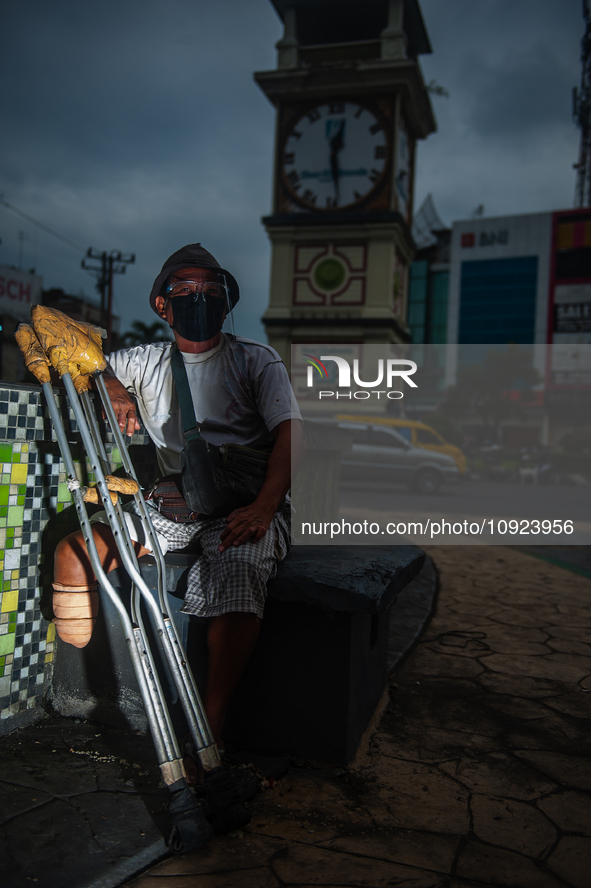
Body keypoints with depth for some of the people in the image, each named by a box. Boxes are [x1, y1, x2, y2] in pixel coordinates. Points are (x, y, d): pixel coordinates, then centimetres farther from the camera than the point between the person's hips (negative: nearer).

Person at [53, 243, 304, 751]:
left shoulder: (256, 361, 2)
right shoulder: (146, 362, 14)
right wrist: (115, 391, -1)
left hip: (244, 504, -4)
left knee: (238, 572, -37)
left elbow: (290, 431, -11)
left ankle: (212, 720, -30)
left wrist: (262, 509, -28)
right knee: (75, 551, -14)